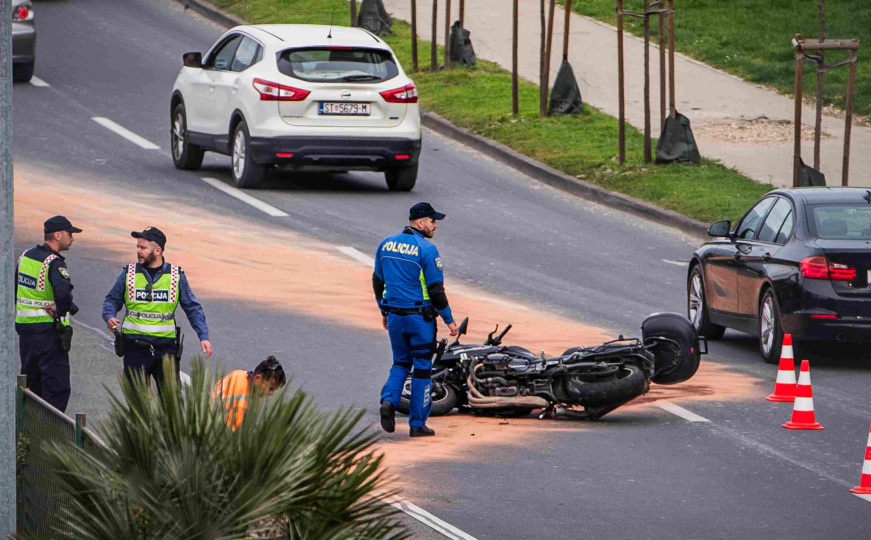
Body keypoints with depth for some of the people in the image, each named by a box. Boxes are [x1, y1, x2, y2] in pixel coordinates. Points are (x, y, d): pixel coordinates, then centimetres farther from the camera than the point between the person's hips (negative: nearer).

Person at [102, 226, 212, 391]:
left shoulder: (176, 276, 4)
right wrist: (109, 317, -12)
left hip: (166, 346, 0)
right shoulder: (129, 274, 4)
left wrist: (203, 337, -2)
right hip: (135, 345, 0)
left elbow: (192, 308, 8)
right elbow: (112, 300, 11)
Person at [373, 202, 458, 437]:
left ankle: (389, 400, -7)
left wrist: (384, 311, 25)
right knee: (422, 368, 5)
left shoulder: (386, 244, 5)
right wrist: (448, 319, -5)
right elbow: (436, 289, -14)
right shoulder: (427, 250, -14)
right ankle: (417, 424, 8)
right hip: (419, 317, -5)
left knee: (401, 362, 19)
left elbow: (378, 281, 13)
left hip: (394, 316, 5)